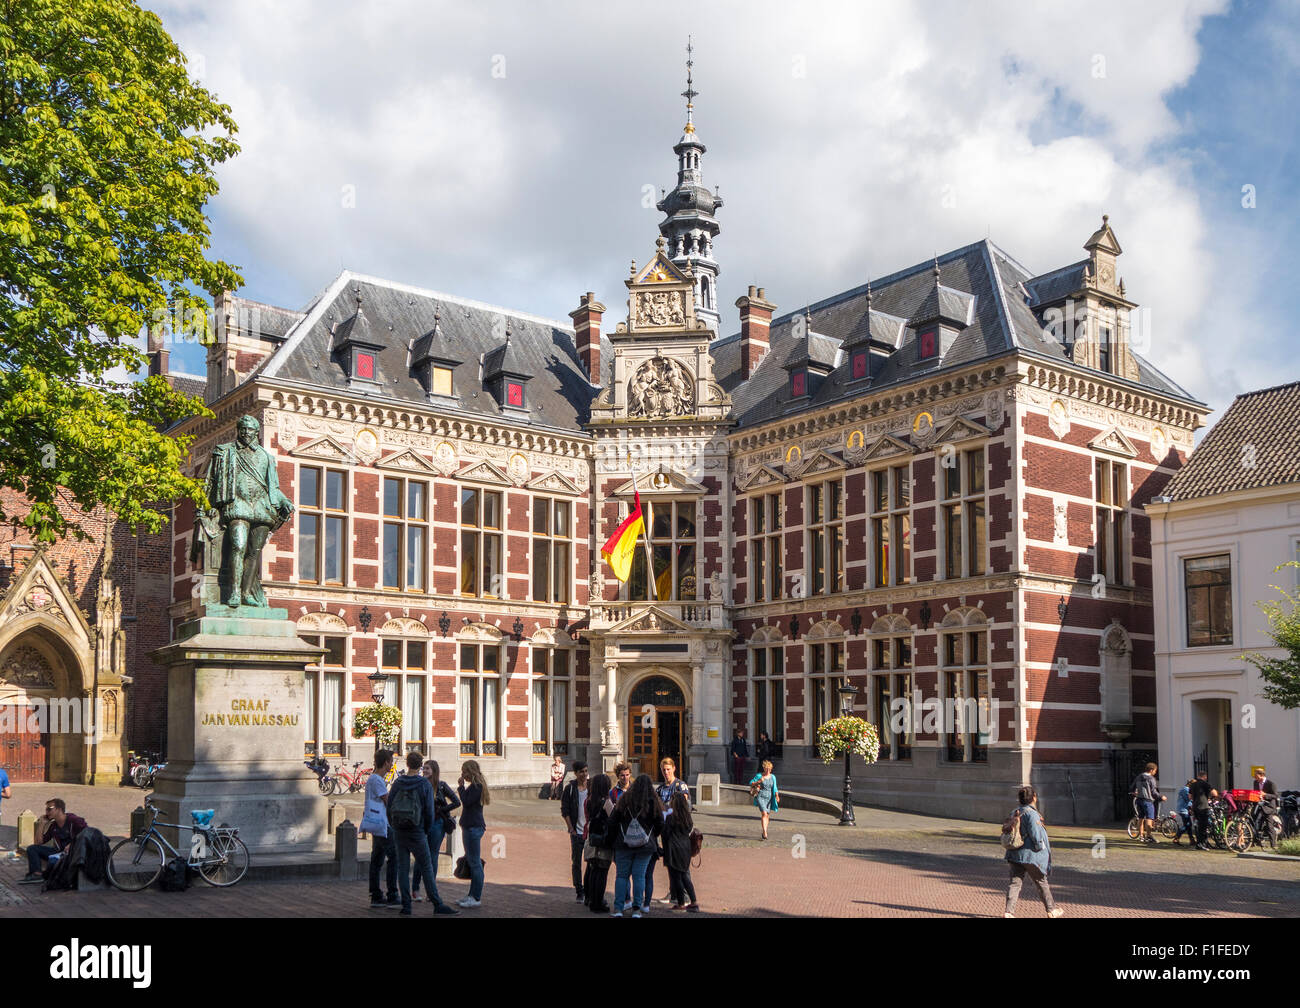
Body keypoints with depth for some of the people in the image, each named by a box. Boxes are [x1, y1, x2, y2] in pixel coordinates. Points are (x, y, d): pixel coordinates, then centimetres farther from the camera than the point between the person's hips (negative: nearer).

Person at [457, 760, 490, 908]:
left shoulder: (477, 786, -13)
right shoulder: (474, 786, 16)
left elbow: (466, 801, -21)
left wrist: (461, 787, -13)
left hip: (474, 828, -11)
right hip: (469, 826, 11)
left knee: (475, 863, -8)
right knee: (471, 862, 14)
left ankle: (477, 898, -5)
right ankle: (472, 895, 20)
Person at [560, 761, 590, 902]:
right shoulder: (570, 788, 0)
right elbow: (564, 810, 1)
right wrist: (571, 829, -5)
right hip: (577, 832, -1)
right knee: (576, 862, 2)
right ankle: (579, 892, 11)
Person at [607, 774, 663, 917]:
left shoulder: (624, 800, -4)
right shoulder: (654, 803, -4)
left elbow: (612, 821, 1)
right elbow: (660, 825, 4)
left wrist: (616, 838, 15)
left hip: (623, 845, 0)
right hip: (645, 846, 0)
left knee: (622, 875, 6)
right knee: (639, 876, 5)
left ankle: (618, 908, 3)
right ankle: (637, 909, 4)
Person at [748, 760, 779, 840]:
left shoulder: (773, 777, 6)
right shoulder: (759, 775, -4)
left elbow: (774, 788, 7)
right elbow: (751, 783, 0)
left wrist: (777, 796, -10)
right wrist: (758, 782, -17)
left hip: (769, 798, 4)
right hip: (760, 797, -4)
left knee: (767, 816, 9)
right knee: (764, 813, -21)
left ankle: (764, 833, 26)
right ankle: (765, 833, -25)